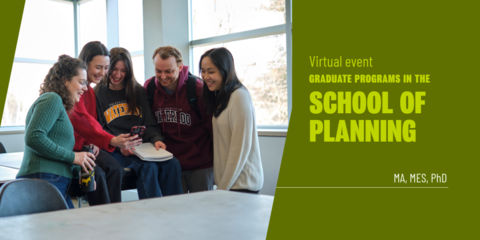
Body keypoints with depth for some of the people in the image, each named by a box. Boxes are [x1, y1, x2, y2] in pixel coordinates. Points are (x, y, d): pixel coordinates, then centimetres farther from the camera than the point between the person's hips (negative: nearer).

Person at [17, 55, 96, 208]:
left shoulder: (59, 106, 25)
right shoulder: (52, 99, -4)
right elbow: (33, 137, -19)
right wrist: (73, 157, -14)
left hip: (57, 185, 9)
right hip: (44, 181, -9)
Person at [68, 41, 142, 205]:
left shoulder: (90, 90, 15)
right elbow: (80, 119, -28)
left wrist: (92, 143, -3)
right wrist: (111, 141, -40)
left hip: (83, 146, 8)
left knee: (115, 168, -17)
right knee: (96, 172, -29)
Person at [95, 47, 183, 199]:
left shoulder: (138, 91, 19)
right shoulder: (98, 94, 7)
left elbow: (150, 124, 15)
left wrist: (156, 139, -8)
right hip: (116, 152, -4)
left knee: (172, 164, -27)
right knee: (148, 167, -34)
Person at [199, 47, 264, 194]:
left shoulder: (239, 96, -14)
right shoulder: (219, 97, 14)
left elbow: (241, 148, -16)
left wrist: (223, 187, -12)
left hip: (242, 184, -7)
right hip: (226, 181, 8)